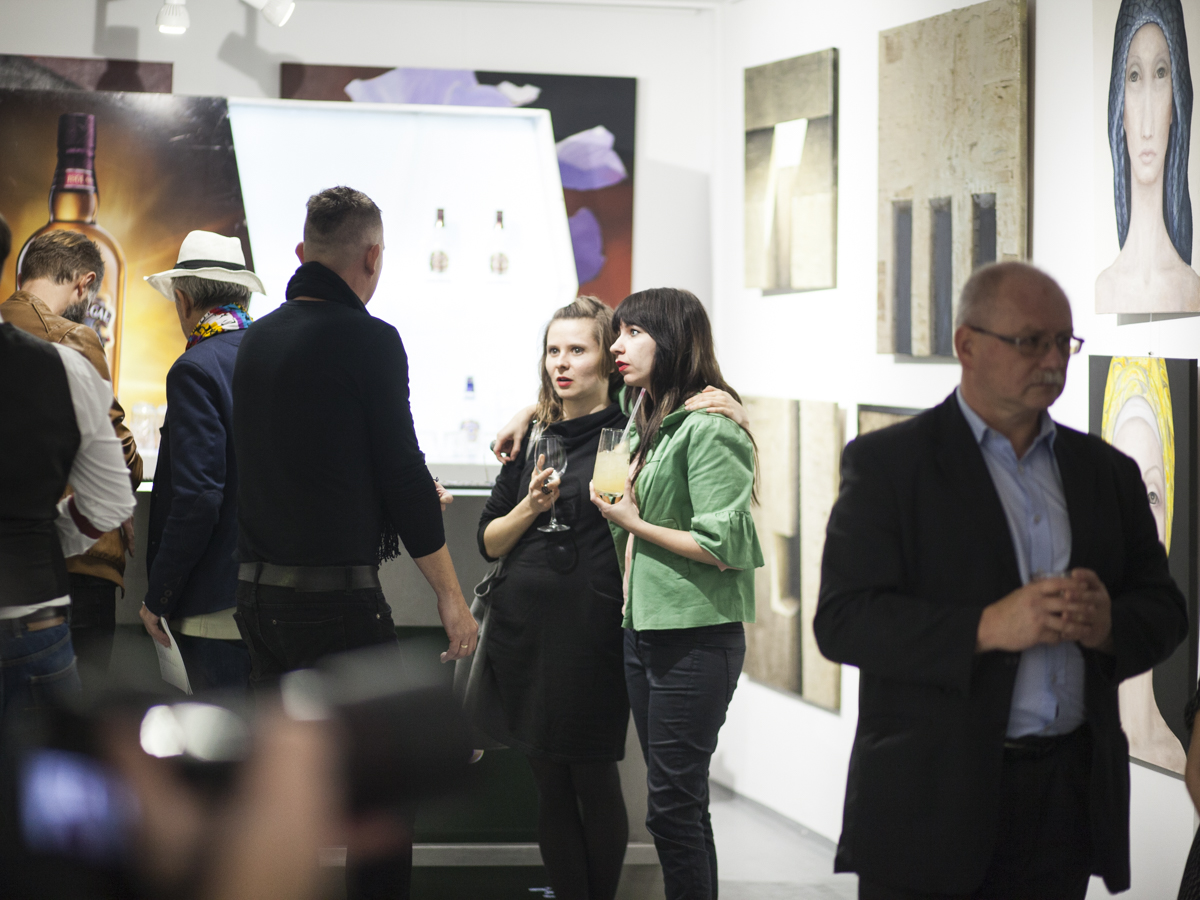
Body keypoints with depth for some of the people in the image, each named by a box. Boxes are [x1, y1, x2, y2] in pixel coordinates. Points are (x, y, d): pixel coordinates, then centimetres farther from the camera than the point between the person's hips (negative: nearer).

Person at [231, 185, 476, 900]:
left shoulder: (258, 338, 10)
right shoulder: (368, 340, -10)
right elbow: (401, 472, -11)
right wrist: (451, 595, -4)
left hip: (257, 592, 7)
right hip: (337, 594, -7)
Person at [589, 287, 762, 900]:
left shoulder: (708, 428, -13)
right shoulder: (646, 419, 14)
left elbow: (727, 545, -19)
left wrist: (636, 525, -12)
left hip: (695, 637, -9)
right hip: (644, 633, 9)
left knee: (673, 807, -7)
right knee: (679, 804, 12)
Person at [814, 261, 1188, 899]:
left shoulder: (1106, 471, 14)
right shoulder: (886, 463, -1)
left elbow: (1163, 609, 14)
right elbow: (842, 621, -10)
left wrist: (1110, 623, -10)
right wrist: (987, 628, -21)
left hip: (1070, 796, 4)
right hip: (932, 795, -4)